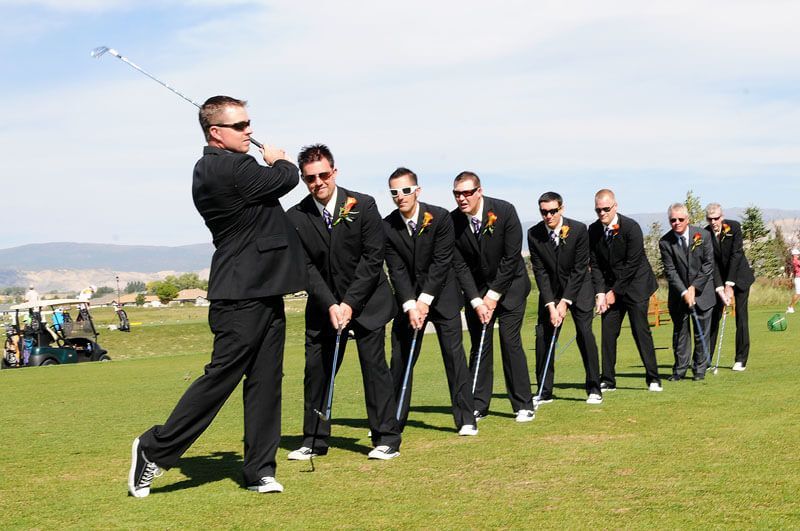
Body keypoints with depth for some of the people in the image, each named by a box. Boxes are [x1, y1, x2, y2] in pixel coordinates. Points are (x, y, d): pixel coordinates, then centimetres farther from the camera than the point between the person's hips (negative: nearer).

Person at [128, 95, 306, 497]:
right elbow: (286, 179, -9)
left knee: (265, 381, 9)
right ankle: (154, 450, 9)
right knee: (221, 376, -4)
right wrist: (279, 161, 10)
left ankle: (259, 470, 14)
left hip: (263, 293, 10)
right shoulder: (228, 168, -18)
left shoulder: (211, 170, 15)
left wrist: (272, 165, 9)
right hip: (242, 295, -10)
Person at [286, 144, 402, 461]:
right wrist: (330, 306, -18)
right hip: (323, 305, 2)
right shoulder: (296, 217, -6)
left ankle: (386, 438, 3)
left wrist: (349, 303, -16)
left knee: (374, 365, -4)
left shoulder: (363, 206, -11)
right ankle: (314, 441, 13)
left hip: (367, 300, -2)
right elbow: (306, 267, -7)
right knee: (316, 369, 2)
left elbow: (373, 257, -11)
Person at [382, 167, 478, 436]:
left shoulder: (440, 217, -14)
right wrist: (410, 306, -19)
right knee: (400, 357, 3)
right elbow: (397, 271, -9)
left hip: (441, 294, -2)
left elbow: (441, 263, -15)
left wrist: (424, 301, -18)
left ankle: (466, 419, -2)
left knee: (454, 354, -5)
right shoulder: (387, 227, -8)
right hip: (408, 297, 2)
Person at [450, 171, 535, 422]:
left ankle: (523, 405, -1)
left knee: (510, 342, -8)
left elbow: (511, 258, -16)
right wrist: (476, 301, -16)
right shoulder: (452, 222, -12)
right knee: (479, 346, 0)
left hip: (509, 284, -2)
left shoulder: (504, 211, -19)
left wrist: (493, 296, -15)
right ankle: (478, 405, 7)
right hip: (476, 289, 3)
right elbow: (460, 266, -8)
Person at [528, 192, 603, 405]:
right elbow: (540, 271, -11)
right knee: (543, 336, -4)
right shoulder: (534, 234, -14)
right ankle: (544, 392, 5)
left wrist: (565, 301, -19)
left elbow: (580, 269, -16)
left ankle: (594, 389, -2)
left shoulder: (578, 230, -19)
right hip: (550, 290, 2)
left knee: (584, 333, -11)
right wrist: (551, 305, -18)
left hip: (578, 288, -2)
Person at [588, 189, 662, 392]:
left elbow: (632, 265, -16)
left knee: (641, 330, -7)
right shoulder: (593, 230, -2)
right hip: (610, 287, 4)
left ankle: (653, 378, 0)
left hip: (635, 284, -4)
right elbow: (595, 265, 1)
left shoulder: (631, 227, -17)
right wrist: (600, 293, -10)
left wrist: (615, 292, -13)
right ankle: (607, 380, 6)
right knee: (608, 333, -1)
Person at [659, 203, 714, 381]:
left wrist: (694, 288, -12)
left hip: (701, 291, 0)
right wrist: (684, 292, -20)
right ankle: (679, 370, 12)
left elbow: (708, 264, -6)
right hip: (678, 294, 0)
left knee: (701, 333, 4)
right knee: (680, 332, 4)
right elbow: (670, 271, -10)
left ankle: (699, 369, 14)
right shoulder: (665, 242, -8)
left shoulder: (703, 235, -7)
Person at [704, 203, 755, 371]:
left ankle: (741, 360, 2)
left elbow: (736, 255, -20)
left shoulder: (734, 227, -18)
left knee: (741, 317, -4)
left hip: (739, 276, -1)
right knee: (713, 316, -3)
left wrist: (729, 285, -23)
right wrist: (720, 289, -24)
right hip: (718, 278, 2)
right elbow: (711, 263, -15)